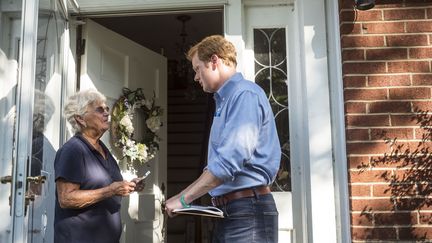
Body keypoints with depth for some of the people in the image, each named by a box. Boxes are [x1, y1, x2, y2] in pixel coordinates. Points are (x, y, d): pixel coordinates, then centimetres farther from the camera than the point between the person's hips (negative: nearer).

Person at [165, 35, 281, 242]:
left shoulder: (245, 94, -12)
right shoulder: (224, 101, 18)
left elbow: (230, 159, -23)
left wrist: (183, 198, -17)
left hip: (248, 211, -9)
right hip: (228, 212, 9)